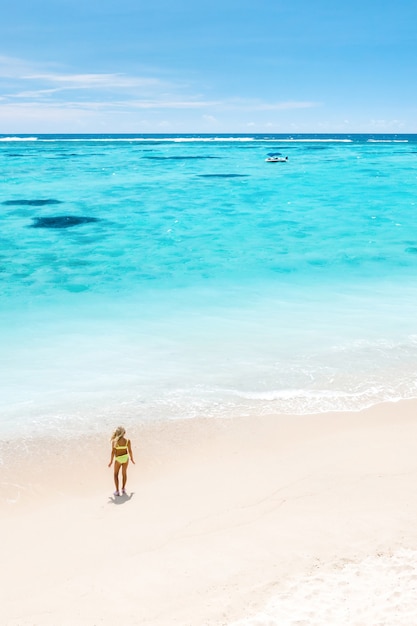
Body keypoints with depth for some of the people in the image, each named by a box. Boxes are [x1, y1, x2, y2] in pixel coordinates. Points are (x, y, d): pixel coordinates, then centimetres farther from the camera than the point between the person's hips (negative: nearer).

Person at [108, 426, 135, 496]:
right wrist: (132, 459, 12)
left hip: (118, 459, -2)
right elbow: (130, 451, -4)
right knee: (124, 473, 21)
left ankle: (117, 491, 11)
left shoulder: (114, 441, -18)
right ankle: (123, 489, 33)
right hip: (125, 457, 2)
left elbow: (113, 452, -14)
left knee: (116, 474, 16)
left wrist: (111, 461, -2)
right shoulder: (127, 441, -12)